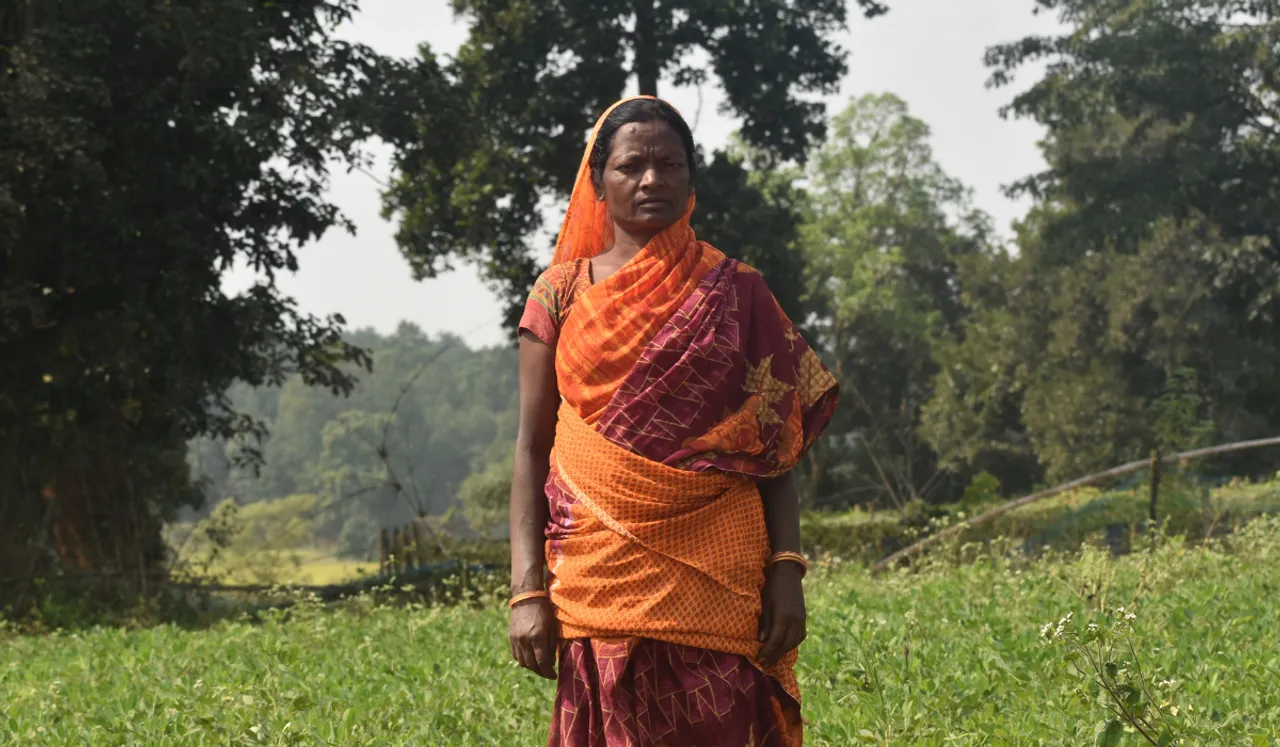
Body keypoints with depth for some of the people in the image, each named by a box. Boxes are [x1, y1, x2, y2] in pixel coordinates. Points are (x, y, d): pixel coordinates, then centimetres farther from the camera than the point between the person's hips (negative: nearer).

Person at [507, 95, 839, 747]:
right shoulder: (561, 295, 7)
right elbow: (532, 448, 6)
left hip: (717, 575, 0)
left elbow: (776, 450, 7)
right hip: (602, 576, 0)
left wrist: (786, 571, -4)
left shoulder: (736, 293, 7)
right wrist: (526, 589, -3)